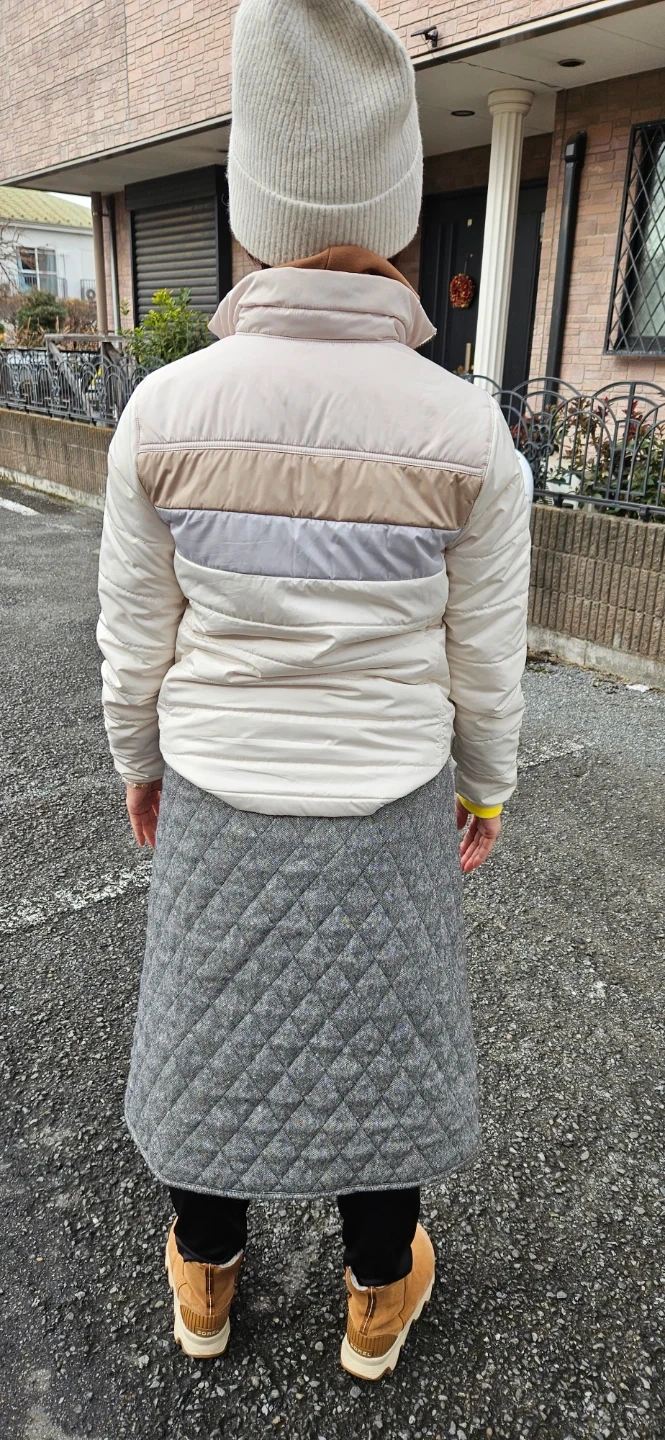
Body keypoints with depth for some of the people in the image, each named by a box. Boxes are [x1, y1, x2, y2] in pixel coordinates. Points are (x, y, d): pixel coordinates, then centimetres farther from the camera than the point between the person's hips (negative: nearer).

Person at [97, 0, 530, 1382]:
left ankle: (205, 1276, 49)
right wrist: (486, 792, 9)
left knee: (215, 1027, 23)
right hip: (384, 805, 0)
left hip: (220, 799, 1)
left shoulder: (165, 409, -15)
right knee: (384, 1035, 22)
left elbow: (136, 641, -6)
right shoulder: (465, 431, -17)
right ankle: (378, 1299, 46)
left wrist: (138, 765, 12)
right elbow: (483, 659, -8)